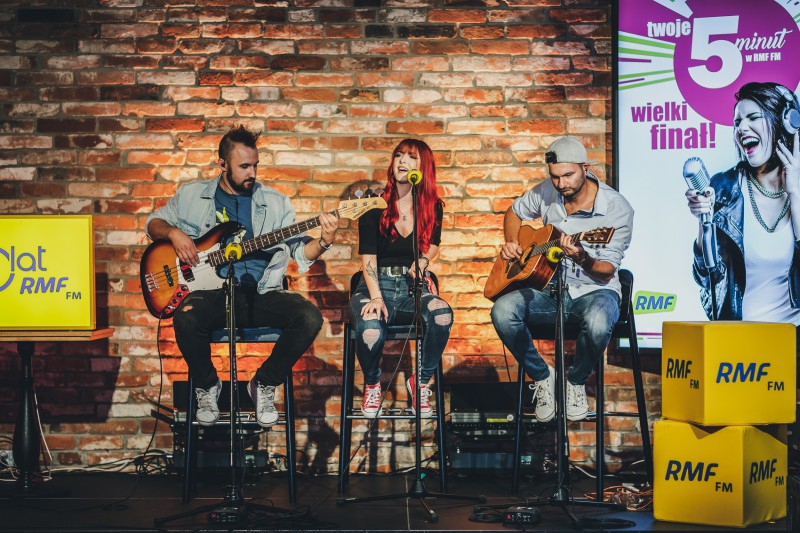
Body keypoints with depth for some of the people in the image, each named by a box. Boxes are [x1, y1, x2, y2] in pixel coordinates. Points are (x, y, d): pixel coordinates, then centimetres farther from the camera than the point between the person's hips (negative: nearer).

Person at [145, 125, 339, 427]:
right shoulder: (193, 195, 12)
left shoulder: (274, 202, 12)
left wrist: (323, 242, -14)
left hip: (261, 294, 1)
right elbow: (154, 222, 19)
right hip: (213, 291, -1)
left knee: (309, 318, -26)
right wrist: (174, 233, -3)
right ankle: (207, 386, -2)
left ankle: (264, 385, -1)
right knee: (186, 319, -35)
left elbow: (301, 252, 8)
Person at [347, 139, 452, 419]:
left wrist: (424, 260, 1)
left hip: (415, 288, 2)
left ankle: (421, 382, -7)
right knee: (371, 331, -35)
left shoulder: (432, 207, 6)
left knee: (442, 314, -34)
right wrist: (376, 298, -22)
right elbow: (368, 257, -7)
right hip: (377, 285, -2)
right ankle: (372, 384, 2)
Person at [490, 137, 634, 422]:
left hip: (594, 290, -4)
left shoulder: (617, 208, -14)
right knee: (502, 311, -26)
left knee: (598, 322, -40)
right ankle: (543, 376, -2)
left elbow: (607, 271, -15)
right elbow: (514, 212, 21)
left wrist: (582, 258, -36)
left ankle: (576, 382, -6)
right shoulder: (547, 191, 0)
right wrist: (511, 244, 2)